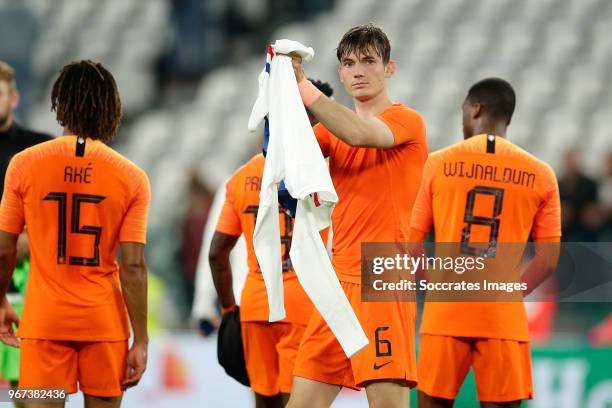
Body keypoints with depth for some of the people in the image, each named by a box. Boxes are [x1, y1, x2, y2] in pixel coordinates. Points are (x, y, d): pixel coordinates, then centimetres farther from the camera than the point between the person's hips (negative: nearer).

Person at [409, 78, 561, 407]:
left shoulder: (439, 163, 2)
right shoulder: (540, 175, 4)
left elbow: (410, 246, 2)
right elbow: (548, 260, 2)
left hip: (445, 312, 0)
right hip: (504, 318, 0)